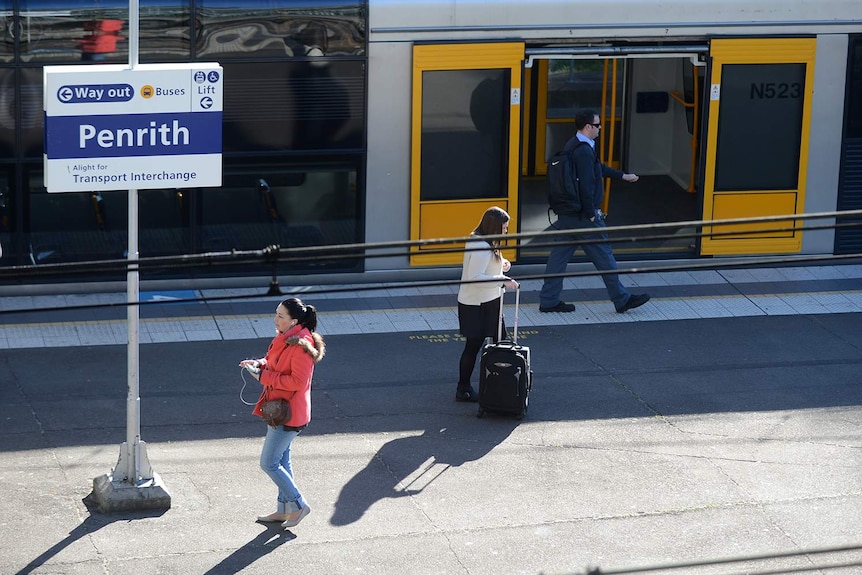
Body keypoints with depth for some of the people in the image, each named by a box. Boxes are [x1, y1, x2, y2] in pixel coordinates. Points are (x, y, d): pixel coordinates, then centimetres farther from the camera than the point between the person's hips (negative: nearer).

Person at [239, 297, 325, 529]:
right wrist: (260, 364, -1)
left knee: (268, 463, -5)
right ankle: (284, 509, 29)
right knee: (281, 461, 18)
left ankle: (298, 505, 8)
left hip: (289, 413, -10)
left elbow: (298, 381, -27)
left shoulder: (301, 346, -23)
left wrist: (264, 376, -23)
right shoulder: (284, 339, 7)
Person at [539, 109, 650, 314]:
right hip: (583, 216, -10)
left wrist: (623, 176, 34)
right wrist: (591, 215, -18)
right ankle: (622, 300, 13)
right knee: (603, 255, 2)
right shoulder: (584, 151, -22)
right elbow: (586, 187, -25)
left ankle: (548, 300, 14)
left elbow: (598, 167, 26)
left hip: (566, 213, 10)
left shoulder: (572, 145, 11)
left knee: (560, 254, 11)